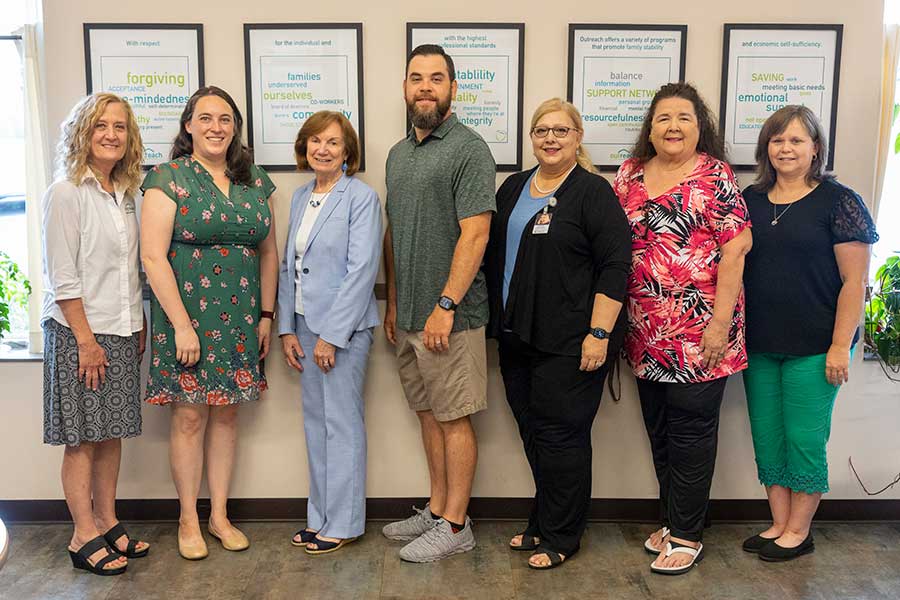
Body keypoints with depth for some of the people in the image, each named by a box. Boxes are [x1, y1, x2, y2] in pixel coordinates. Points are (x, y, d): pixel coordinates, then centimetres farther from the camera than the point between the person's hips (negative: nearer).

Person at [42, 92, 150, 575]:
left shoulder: (124, 194, 11)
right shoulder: (66, 192, -10)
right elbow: (62, 276, -14)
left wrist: (140, 326, 10)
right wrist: (85, 340, -16)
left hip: (121, 332, 7)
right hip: (78, 333, -7)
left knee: (112, 431, 12)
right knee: (81, 437, 1)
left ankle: (107, 522, 23)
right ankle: (84, 537, 11)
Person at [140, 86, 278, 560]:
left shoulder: (254, 181, 9)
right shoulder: (168, 178, -6)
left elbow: (269, 252, 13)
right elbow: (152, 256, -12)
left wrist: (266, 315, 8)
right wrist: (182, 324, -16)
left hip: (239, 322, 4)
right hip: (186, 319, -4)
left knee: (226, 414, 11)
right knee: (190, 415, 3)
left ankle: (220, 515, 24)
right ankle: (188, 520, 20)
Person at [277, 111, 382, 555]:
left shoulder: (361, 197, -10)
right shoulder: (301, 197, 12)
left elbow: (361, 269, -16)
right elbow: (289, 265, 14)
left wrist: (332, 335, -17)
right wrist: (287, 328, 8)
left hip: (343, 326, -7)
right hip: (305, 324, 7)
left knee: (341, 422, 1)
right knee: (315, 420, 14)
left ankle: (343, 523, 14)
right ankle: (320, 516, 27)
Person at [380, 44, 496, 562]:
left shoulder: (469, 149, -10)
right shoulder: (399, 153, 15)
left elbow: (475, 234, -17)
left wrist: (445, 306, -21)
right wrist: (393, 302, 16)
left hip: (450, 315, -8)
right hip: (409, 315, 8)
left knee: (454, 418, 2)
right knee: (429, 413, 15)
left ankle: (455, 525, 13)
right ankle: (437, 509, 28)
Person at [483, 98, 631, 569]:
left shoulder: (593, 192, -8)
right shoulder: (513, 188, 13)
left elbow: (615, 267, -13)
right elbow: (493, 254, 20)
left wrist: (599, 333, -18)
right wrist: (497, 320, 17)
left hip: (568, 343, -7)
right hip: (517, 337, 7)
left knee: (560, 434, 0)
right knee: (531, 431, 14)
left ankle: (560, 537, 15)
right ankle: (543, 523, 29)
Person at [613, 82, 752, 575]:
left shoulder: (714, 175, -5)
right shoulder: (630, 174, 9)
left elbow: (736, 248, -9)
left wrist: (721, 320, -15)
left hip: (698, 329, -5)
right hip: (646, 330, 5)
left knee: (690, 429, 3)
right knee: (659, 428, 13)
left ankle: (686, 534, 16)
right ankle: (673, 520, 30)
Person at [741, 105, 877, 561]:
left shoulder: (839, 202, -6)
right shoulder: (751, 200, 8)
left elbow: (854, 280, -8)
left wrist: (840, 346, -12)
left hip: (813, 348, -5)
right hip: (759, 345, 5)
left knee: (804, 439, 3)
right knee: (767, 437, 11)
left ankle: (799, 531, 20)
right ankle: (779, 524, 26)